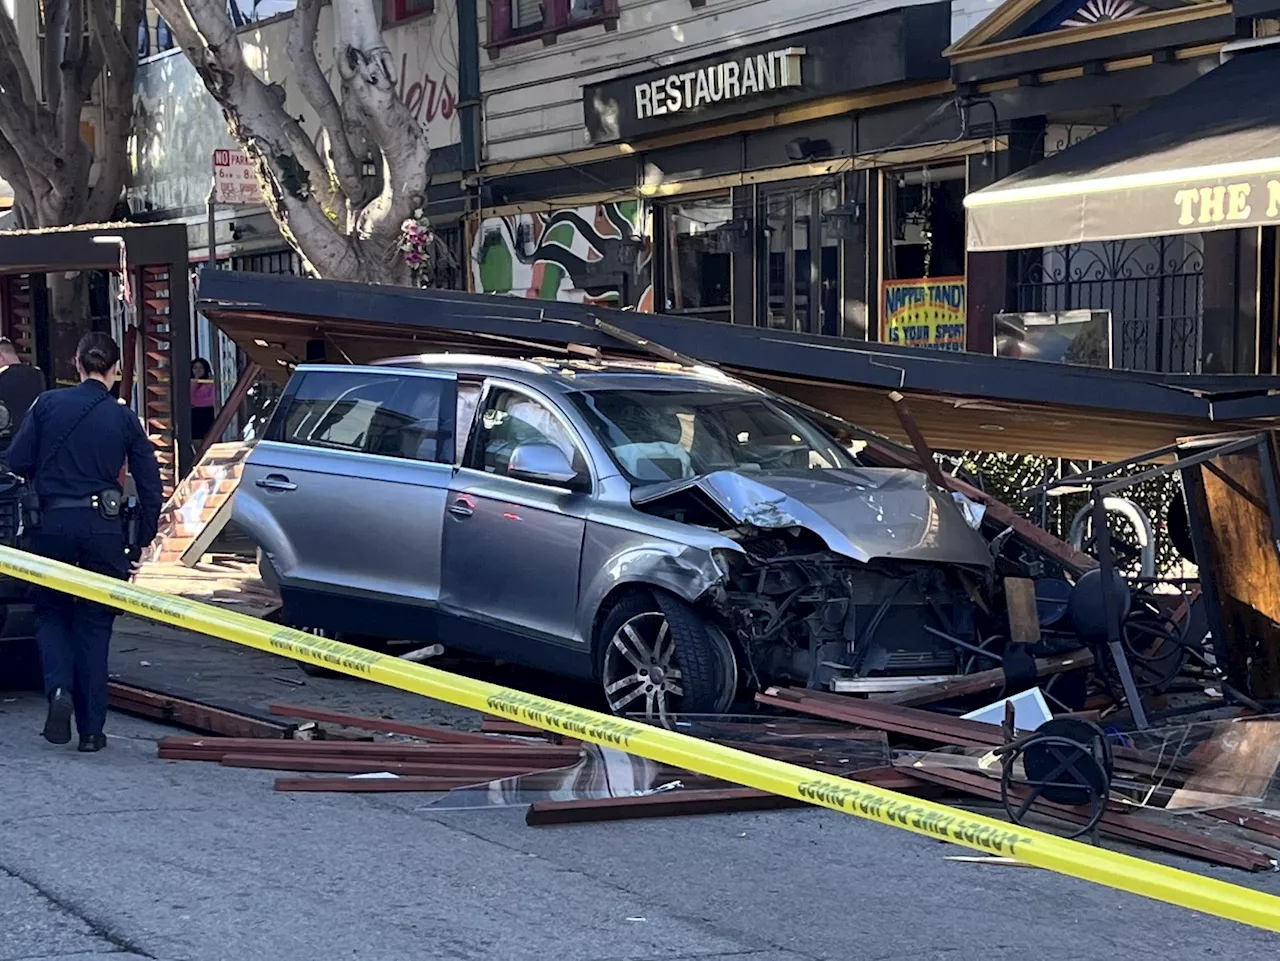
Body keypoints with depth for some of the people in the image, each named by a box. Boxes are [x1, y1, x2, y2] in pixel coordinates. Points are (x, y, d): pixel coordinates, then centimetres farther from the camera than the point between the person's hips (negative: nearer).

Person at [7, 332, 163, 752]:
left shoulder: (47, 405, 1)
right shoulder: (123, 418, 3)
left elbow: (16, 464, -3)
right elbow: (150, 486, 4)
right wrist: (145, 540, 13)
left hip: (52, 524, 0)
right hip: (104, 528, 0)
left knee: (51, 614, 18)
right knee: (94, 624, 10)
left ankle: (59, 688, -9)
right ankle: (91, 729, 9)